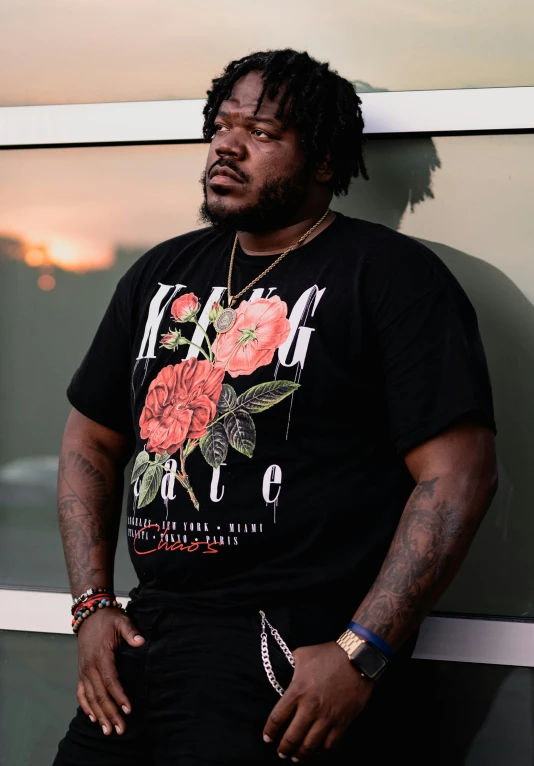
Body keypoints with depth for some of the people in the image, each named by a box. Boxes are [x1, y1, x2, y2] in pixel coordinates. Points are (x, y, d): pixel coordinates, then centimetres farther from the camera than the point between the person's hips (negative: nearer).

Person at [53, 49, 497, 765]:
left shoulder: (390, 275, -4)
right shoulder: (162, 274, 16)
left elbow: (458, 473, -12)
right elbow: (91, 441, 21)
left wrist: (360, 655, -18)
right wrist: (92, 604, 7)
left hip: (298, 646, -6)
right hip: (144, 631, 6)